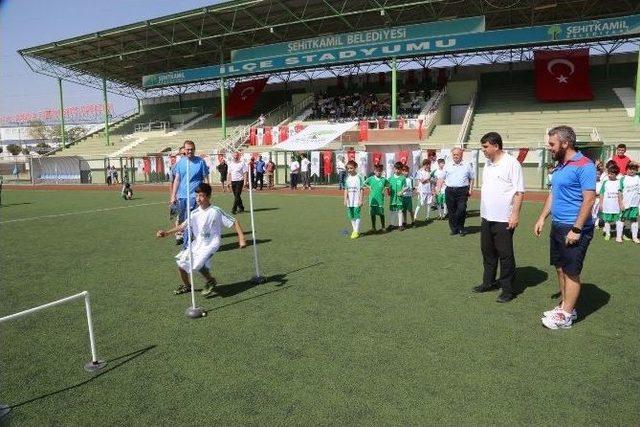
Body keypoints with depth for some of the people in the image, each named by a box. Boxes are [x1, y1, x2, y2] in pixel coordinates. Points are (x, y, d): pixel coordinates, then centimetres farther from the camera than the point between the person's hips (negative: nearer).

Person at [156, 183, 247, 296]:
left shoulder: (216, 211, -11)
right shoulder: (194, 213, 4)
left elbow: (234, 222, -8)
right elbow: (183, 226, 11)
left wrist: (241, 238, -14)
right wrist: (166, 232, 3)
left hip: (211, 244, -6)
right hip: (197, 243, 6)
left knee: (197, 264, -25)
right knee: (181, 261, 2)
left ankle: (210, 281, 5)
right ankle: (186, 285, 28)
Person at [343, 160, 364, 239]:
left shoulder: (358, 177, -6)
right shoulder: (347, 178, 8)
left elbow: (361, 189, -7)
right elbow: (346, 190, 10)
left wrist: (361, 200, -11)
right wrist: (345, 200, 3)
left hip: (356, 201, -5)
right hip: (349, 201, 5)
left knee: (357, 215, -4)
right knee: (351, 216, 11)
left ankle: (356, 231, 1)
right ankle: (354, 230, 23)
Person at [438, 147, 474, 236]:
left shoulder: (467, 166, 9)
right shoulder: (447, 166, 10)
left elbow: (472, 178, 15)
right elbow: (442, 178, 11)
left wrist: (470, 189, 6)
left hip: (462, 190, -1)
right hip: (450, 191, 2)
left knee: (462, 210, -9)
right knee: (451, 211, 4)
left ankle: (461, 228, 10)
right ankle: (454, 229, 16)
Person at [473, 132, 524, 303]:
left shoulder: (511, 163, -12)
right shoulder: (488, 164, 12)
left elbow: (519, 191, -14)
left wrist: (515, 214, -19)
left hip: (503, 219, -8)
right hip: (487, 218, 8)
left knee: (505, 255, 3)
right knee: (487, 252, 16)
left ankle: (508, 289, 14)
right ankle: (489, 282, 31)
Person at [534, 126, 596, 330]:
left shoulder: (584, 166, -15)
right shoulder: (560, 165, 11)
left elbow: (589, 199, -19)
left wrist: (576, 229, -21)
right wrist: (542, 218, 13)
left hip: (574, 230, -8)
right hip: (557, 227, 8)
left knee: (571, 272, 1)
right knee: (560, 269, 15)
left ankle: (566, 316, 11)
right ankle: (565, 306, 28)